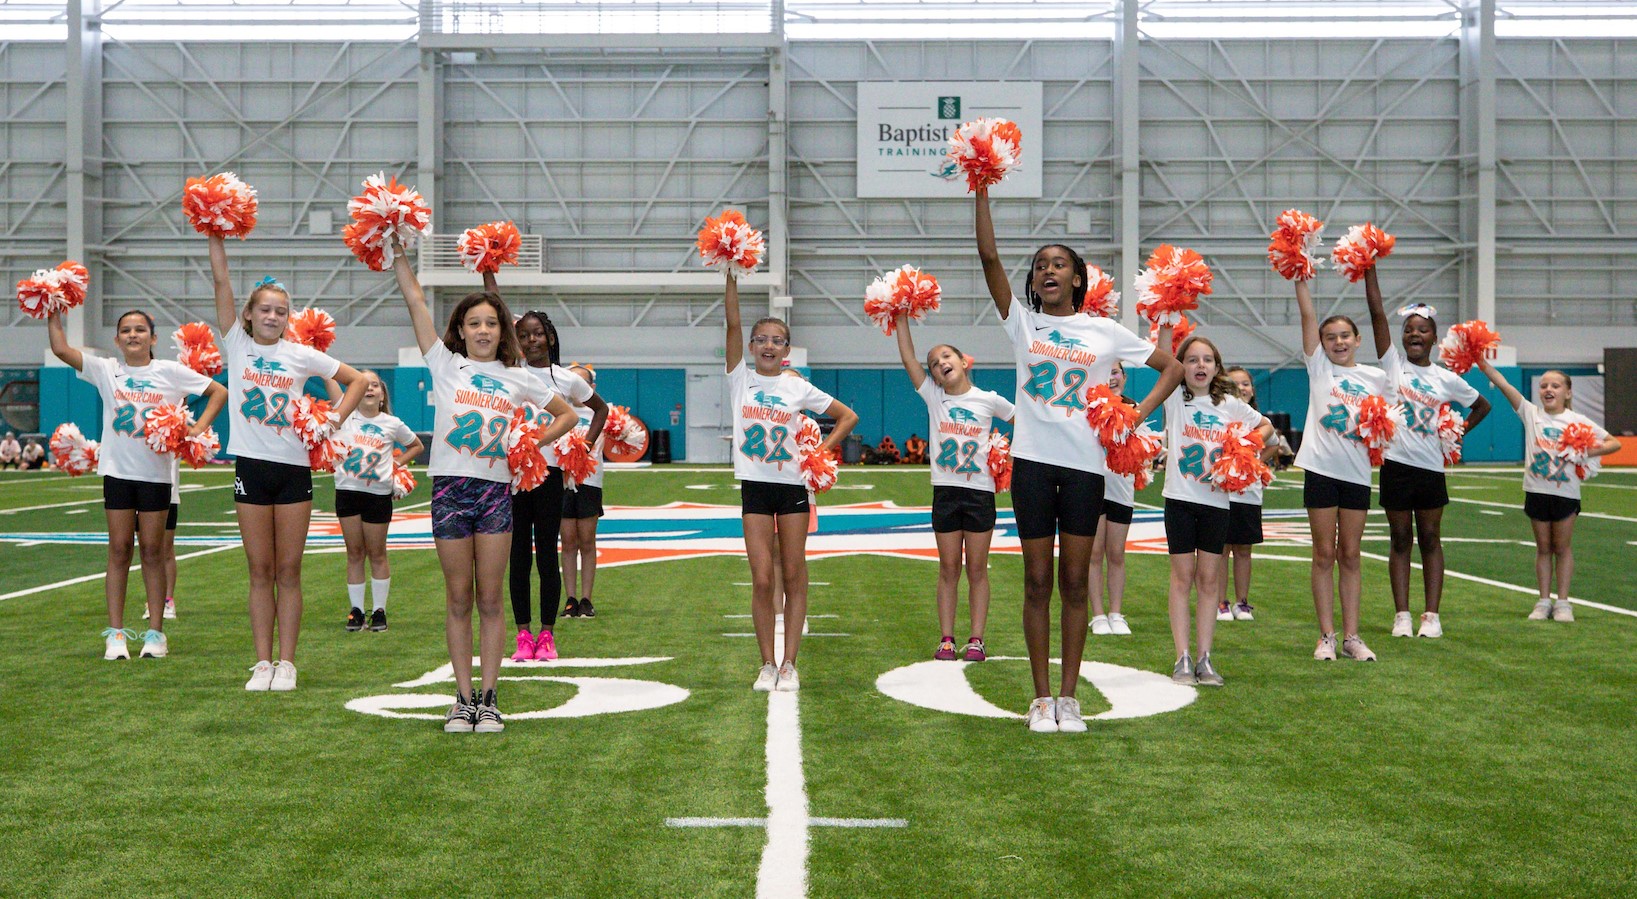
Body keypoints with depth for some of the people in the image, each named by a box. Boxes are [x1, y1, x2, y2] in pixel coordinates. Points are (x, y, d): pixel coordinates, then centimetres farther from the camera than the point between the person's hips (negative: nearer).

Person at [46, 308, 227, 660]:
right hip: (118, 469, 1)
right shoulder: (106, 370, 4)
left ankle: (155, 632, 8)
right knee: (119, 548, 2)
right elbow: (61, 349, -4)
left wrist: (199, 427, -6)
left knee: (152, 550, 3)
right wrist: (54, 313, -8)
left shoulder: (170, 372, 1)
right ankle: (115, 632, 6)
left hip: (156, 470, -1)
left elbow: (219, 392, 4)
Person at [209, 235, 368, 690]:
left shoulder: (300, 355, 5)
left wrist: (336, 419, -2)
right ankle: (263, 662, 9)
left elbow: (356, 380, 11)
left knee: (288, 572, 3)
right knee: (260, 572, 4)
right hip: (251, 467, 0)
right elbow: (221, 280, -1)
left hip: (294, 468, 0)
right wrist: (216, 236, -7)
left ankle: (286, 662, 8)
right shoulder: (236, 346, 5)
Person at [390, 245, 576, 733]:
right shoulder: (446, 365, 8)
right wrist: (398, 252, 0)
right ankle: (463, 699, 9)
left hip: (496, 490, 1)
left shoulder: (518, 378, 11)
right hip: (450, 488, -1)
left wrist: (534, 443, 6)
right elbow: (416, 301, 4)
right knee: (458, 600, 4)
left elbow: (567, 414, 20)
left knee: (490, 601, 2)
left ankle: (489, 698, 6)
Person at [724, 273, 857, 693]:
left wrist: (823, 451, 1)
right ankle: (767, 665, 5)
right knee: (762, 579, -4)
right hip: (754, 486, -1)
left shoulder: (799, 388, 5)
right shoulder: (740, 379, 4)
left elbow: (848, 416, 11)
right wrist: (731, 278, -13)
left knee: (794, 575, 1)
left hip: (793, 486, 1)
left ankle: (789, 664, 6)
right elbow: (732, 323, -7)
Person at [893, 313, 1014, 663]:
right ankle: (946, 639, 9)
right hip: (945, 491, 1)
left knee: (977, 569, 4)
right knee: (948, 569, 6)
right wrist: (902, 318, -6)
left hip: (980, 492, -1)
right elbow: (908, 359, -2)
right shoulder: (933, 397, 4)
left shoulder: (988, 400, 2)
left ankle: (976, 640, 7)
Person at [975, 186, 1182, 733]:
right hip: (1034, 460, 0)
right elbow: (989, 257, -6)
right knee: (1038, 583, 3)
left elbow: (1172, 368, 12)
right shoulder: (1022, 323, 5)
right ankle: (1041, 698, 9)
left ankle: (1069, 698, 10)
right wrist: (982, 191, -12)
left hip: (1085, 463, 0)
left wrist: (1139, 413, -2)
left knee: (1075, 584, 4)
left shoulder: (1105, 332, 6)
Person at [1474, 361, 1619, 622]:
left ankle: (1562, 603, 14)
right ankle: (1544, 601, 16)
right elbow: (1504, 385, -8)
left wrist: (1588, 452, -13)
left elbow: (1614, 443, 2)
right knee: (1543, 548, 10)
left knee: (1562, 548, 7)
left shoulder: (1578, 421, 0)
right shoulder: (1531, 414, 2)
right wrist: (1482, 363, -18)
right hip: (1536, 491, 1)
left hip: (1566, 492, -1)